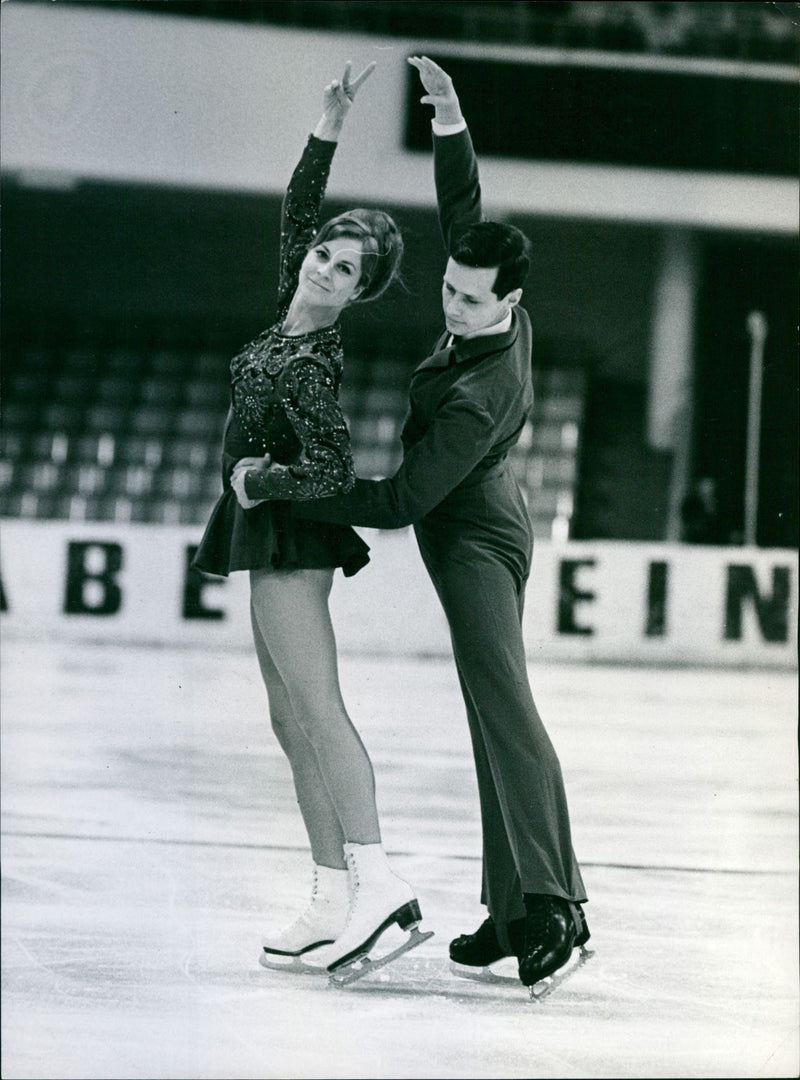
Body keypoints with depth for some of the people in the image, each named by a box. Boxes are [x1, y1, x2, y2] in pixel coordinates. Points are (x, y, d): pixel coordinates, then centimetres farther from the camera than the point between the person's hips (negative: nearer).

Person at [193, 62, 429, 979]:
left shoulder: (310, 365, -18)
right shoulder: (293, 313, 6)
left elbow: (332, 471, -23)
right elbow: (297, 212, 18)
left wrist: (263, 479, -9)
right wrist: (328, 129, 11)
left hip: (291, 534, -9)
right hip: (274, 540, 9)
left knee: (314, 705, -17)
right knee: (291, 720, 6)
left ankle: (375, 877, -24)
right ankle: (332, 900, 4)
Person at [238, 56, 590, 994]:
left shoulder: (480, 395, -31)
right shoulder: (500, 316, -7)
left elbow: (399, 501, -28)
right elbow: (462, 209, 9)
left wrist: (275, 488, -23)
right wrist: (449, 121, -4)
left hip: (473, 539, -10)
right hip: (480, 522, 10)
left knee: (505, 713, -19)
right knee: (495, 716, 9)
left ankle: (549, 903, -28)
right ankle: (515, 910, 11)